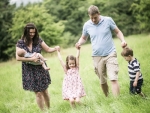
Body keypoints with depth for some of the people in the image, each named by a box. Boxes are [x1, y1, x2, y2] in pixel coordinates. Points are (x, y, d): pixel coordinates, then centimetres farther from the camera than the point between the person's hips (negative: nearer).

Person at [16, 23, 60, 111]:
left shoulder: (38, 40, -1)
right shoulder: (20, 43, -6)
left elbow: (48, 49, 7)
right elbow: (18, 57, -14)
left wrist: (55, 48, -14)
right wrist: (31, 59, -21)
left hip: (41, 69, 2)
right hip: (30, 71, -2)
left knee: (45, 91, 10)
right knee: (38, 93, 2)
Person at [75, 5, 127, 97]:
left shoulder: (108, 20, -3)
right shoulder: (87, 25, 2)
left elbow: (118, 32, 7)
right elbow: (83, 38, 17)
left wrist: (123, 40, -12)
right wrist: (79, 43, -5)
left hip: (110, 54, -2)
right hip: (97, 57, 3)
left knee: (113, 79, -15)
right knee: (103, 82, 10)